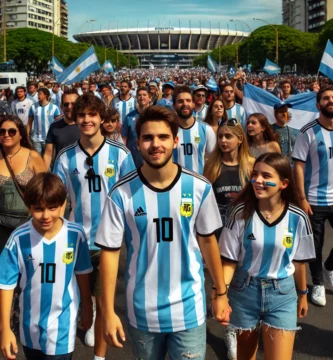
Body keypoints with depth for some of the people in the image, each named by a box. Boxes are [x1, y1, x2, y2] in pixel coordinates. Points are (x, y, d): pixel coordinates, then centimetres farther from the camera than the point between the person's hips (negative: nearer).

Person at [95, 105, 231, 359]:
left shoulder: (199, 188, -8)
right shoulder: (121, 194, -12)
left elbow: (207, 240, 3)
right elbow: (110, 252, -7)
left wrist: (221, 293, 8)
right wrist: (109, 312, -7)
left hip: (188, 309, 0)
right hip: (142, 312, 0)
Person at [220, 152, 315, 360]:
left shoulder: (297, 218, -9)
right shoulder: (242, 213, -12)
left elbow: (299, 260, 4)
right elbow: (230, 260, -10)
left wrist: (303, 294, 14)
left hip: (282, 294, 0)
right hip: (244, 291, 0)